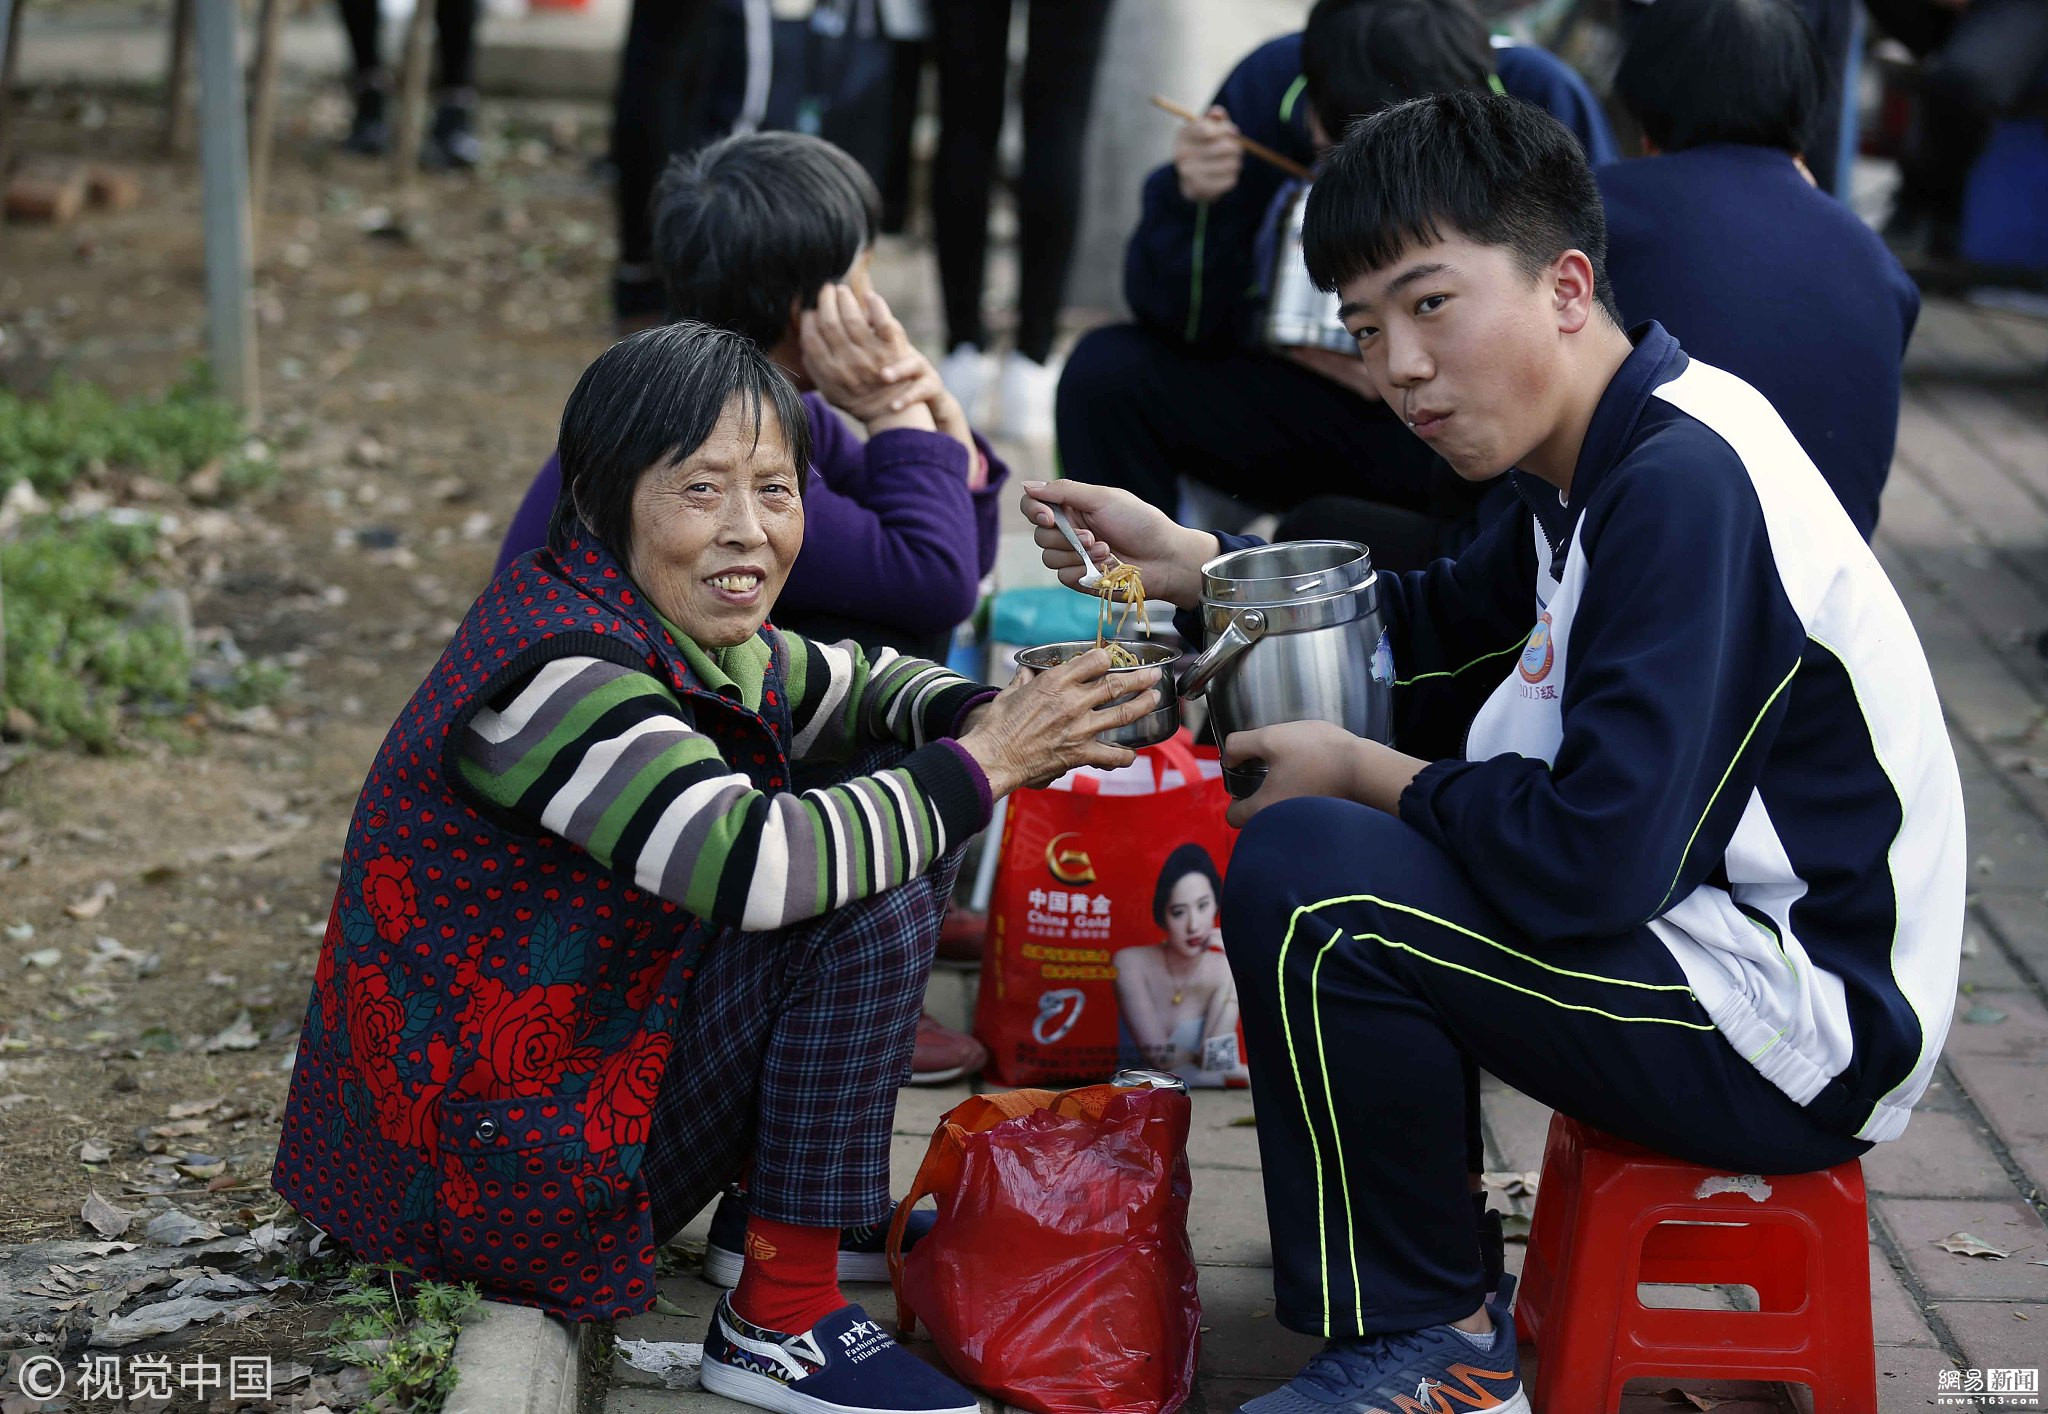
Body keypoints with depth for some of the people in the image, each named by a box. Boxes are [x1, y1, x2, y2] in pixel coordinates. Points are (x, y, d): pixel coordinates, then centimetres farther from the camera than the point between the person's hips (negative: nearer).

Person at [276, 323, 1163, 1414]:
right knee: (878, 896, -19)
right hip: (498, 1173, -10)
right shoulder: (558, 669, -24)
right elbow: (752, 862, -35)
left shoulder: (683, 638, 4)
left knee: (888, 820, 10)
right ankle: (781, 1322, -12)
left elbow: (869, 685, 18)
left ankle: (772, 1195, 14)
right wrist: (984, 765, -26)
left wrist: (986, 716, -6)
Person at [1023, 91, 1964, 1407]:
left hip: (1797, 1028, -11)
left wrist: (1362, 774, -12)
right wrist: (1186, 561, 13)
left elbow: (1595, 859, -29)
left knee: (1303, 872, -22)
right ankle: (1430, 1194, 27)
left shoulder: (1684, 483, -23)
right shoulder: (1610, 460, 8)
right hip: (1696, 920, 11)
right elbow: (1438, 628, 25)